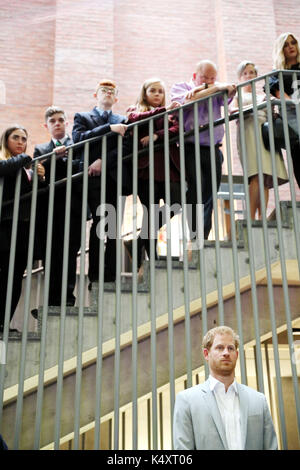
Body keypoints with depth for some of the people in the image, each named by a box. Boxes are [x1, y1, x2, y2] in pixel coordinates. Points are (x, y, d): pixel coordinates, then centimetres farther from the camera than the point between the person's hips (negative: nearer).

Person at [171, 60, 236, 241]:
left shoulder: (216, 89, 21)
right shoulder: (180, 87, 11)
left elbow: (230, 89, -1)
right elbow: (187, 101, -10)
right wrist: (208, 89, -3)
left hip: (213, 151, 4)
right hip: (190, 149, -4)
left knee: (209, 197, 2)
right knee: (195, 192, -14)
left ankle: (204, 239, 9)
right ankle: (196, 238, -10)